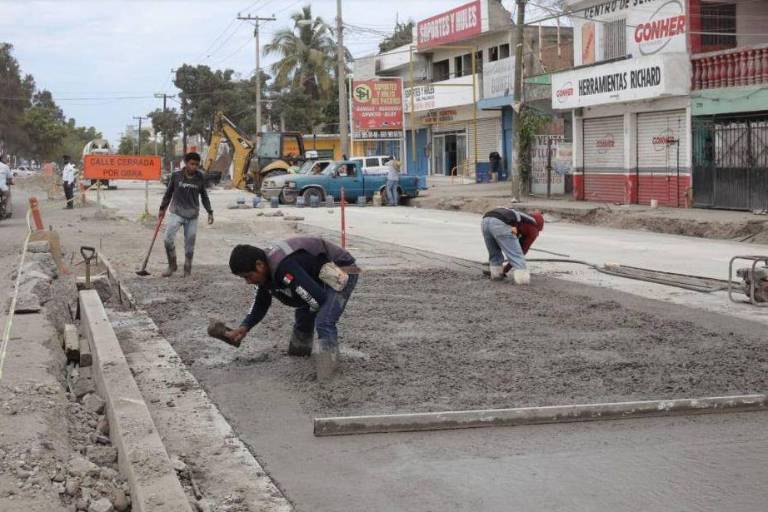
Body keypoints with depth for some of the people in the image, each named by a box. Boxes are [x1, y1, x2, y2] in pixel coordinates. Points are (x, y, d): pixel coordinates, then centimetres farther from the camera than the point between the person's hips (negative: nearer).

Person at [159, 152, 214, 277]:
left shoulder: (200, 178, -2)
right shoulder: (176, 176, -6)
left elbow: (204, 195, 10)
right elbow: (168, 193, 8)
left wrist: (209, 212, 7)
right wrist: (162, 208, 13)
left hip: (192, 215, 1)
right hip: (176, 213, -1)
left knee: (190, 243, 4)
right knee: (168, 239, -13)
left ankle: (187, 270, 18)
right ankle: (172, 266, 6)